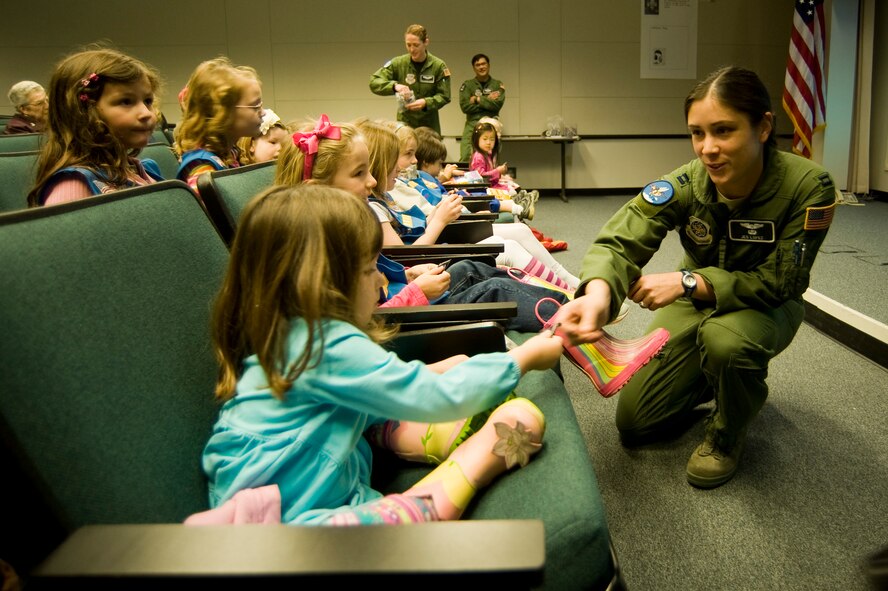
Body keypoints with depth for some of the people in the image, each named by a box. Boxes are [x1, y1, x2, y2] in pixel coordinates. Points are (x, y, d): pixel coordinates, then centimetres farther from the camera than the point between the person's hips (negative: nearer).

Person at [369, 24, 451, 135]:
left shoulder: (438, 66, -5)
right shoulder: (398, 63, -3)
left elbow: (444, 96, -4)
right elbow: (374, 82, -8)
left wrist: (426, 102, -24)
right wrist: (394, 85, -27)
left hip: (429, 126, 0)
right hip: (404, 123, 0)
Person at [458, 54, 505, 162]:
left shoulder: (497, 85, 11)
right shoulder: (467, 85, 9)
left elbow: (498, 104, -5)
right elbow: (465, 106, -5)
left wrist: (478, 99, -4)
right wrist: (487, 100, -3)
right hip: (472, 125, 0)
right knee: (465, 159, -15)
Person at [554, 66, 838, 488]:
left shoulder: (807, 185, -29)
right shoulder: (685, 185, -24)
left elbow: (779, 281, -25)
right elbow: (621, 240, -32)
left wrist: (688, 281, -36)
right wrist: (598, 290, -56)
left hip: (767, 306, -2)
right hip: (697, 301, 3)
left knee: (726, 339, -40)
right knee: (633, 422, -1)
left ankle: (727, 435, -7)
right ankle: (714, 379, 27)